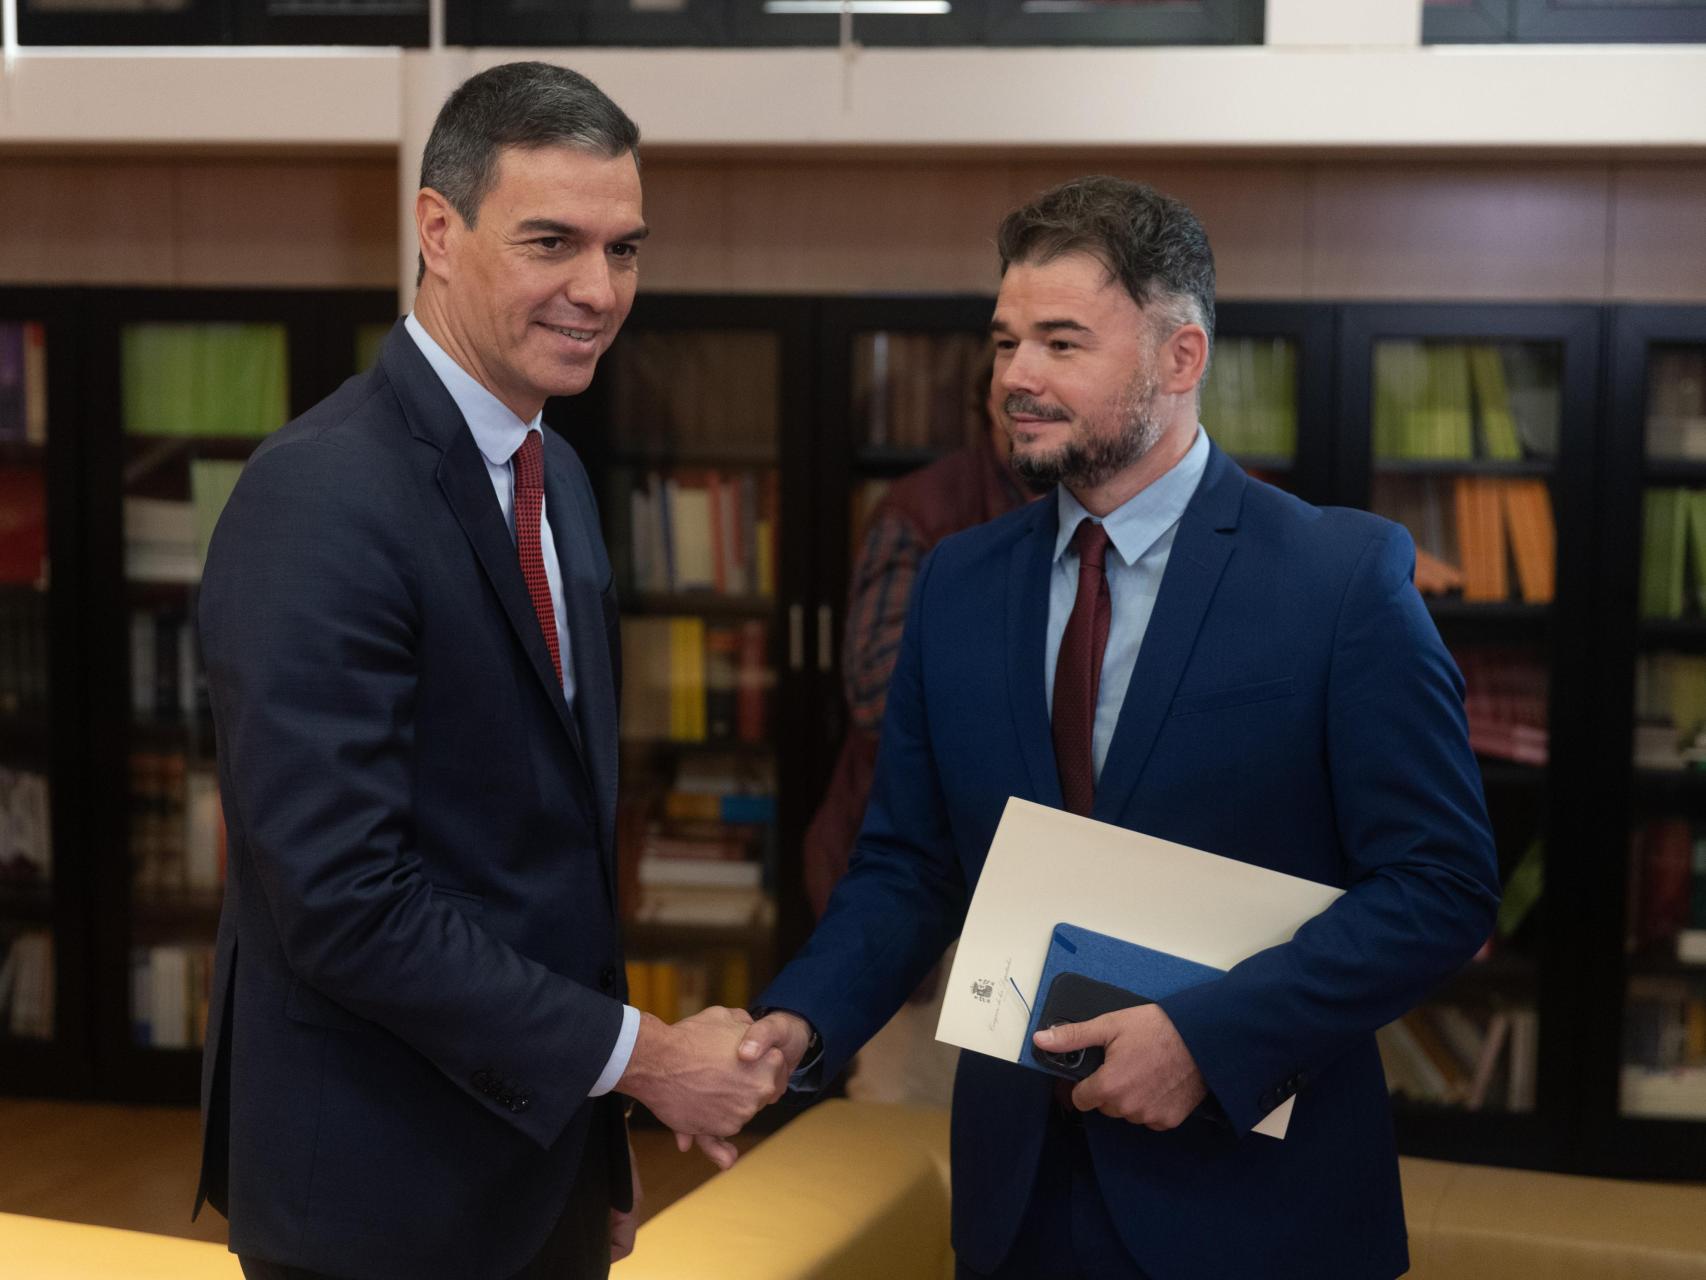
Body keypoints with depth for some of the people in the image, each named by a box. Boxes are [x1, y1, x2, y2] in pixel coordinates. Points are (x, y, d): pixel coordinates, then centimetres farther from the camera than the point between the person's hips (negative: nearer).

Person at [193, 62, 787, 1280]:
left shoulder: (554, 474, 8)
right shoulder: (323, 498, -20)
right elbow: (341, 901, -24)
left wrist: (602, 1151, 14)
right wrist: (639, 1054, -17)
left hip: (542, 1160, 8)